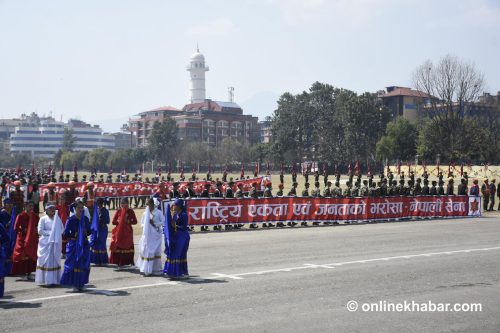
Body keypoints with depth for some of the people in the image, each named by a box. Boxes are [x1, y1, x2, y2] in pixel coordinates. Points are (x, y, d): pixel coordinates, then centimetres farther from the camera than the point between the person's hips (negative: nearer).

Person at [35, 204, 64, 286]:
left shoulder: (57, 219, 12)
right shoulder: (43, 219, -1)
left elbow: (62, 229, 11)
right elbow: (40, 231, -8)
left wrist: (57, 233, -7)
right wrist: (50, 233, -12)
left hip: (56, 243, 4)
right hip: (46, 243, -4)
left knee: (55, 261, 4)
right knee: (46, 261, -6)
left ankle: (54, 280, 8)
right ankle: (46, 280, -5)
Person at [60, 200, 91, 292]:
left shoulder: (85, 219, 6)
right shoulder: (71, 220, -6)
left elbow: (89, 231, 14)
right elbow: (65, 233, -8)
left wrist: (86, 233, -6)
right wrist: (74, 235, -17)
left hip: (84, 244, 4)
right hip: (74, 245, -4)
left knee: (84, 264, 5)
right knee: (74, 264, -4)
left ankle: (81, 283, 17)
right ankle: (74, 284, 3)